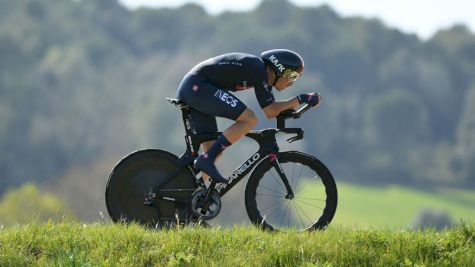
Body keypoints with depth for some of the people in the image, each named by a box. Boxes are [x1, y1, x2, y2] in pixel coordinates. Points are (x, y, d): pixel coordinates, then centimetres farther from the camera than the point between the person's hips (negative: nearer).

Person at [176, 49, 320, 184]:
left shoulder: (264, 73, 15)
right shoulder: (258, 69, -13)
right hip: (197, 86, -10)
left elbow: (273, 108, 17)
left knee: (214, 153, 10)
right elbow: (270, 112, -14)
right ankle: (206, 160, -19)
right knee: (249, 119, -18)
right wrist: (300, 99, -10)